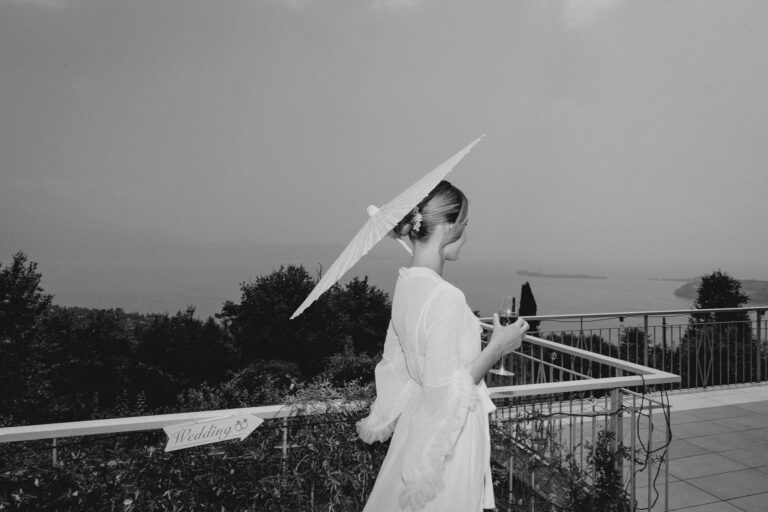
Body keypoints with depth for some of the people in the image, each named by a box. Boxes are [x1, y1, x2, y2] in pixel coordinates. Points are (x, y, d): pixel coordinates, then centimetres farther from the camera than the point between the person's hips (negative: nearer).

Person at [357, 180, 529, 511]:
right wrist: (496, 348, -15)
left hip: (414, 422, 7)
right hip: (447, 437, -7)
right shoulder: (445, 297, -28)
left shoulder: (405, 283, -2)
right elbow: (444, 390, -24)